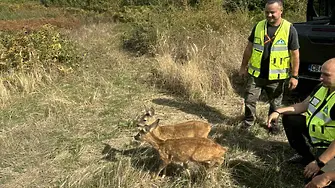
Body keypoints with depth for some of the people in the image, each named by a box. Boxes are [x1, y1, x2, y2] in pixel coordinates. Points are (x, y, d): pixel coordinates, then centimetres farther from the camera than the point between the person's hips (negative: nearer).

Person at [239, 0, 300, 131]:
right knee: (249, 100, 7)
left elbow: (295, 54, -7)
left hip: (276, 76, -2)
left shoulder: (289, 29, -9)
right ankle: (249, 121, 30)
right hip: (255, 74, 2)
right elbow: (249, 48, 9)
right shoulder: (258, 26, 0)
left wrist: (294, 76, -8)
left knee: (275, 104, 13)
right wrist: (243, 67, 10)